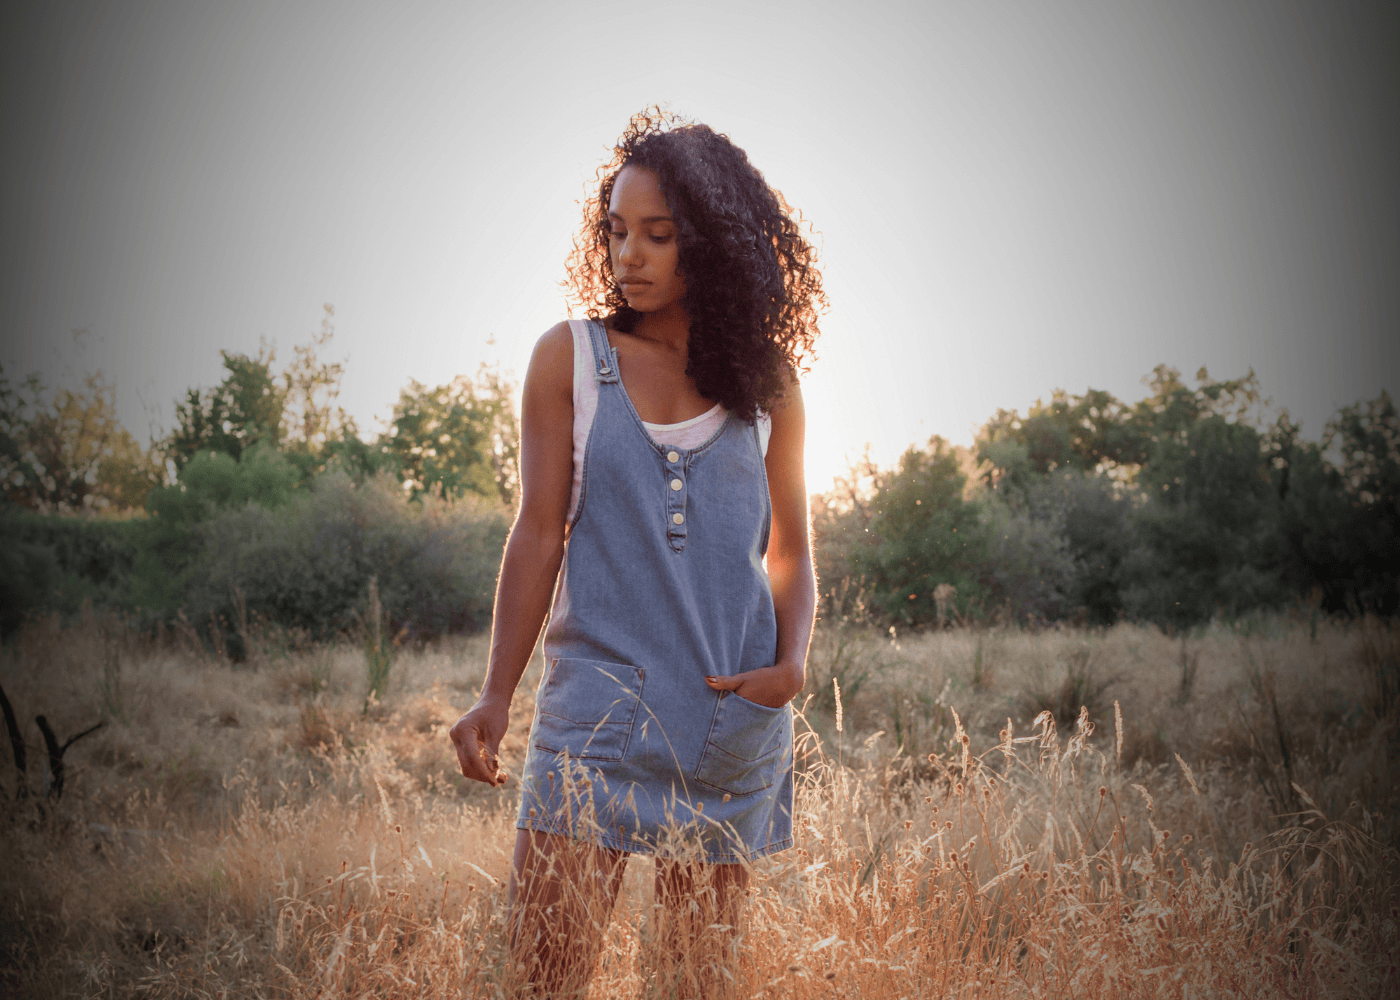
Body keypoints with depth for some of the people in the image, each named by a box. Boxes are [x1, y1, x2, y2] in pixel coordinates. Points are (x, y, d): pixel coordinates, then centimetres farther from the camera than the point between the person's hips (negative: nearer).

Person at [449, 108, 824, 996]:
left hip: (735, 715, 2)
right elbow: (539, 535, 2)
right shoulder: (570, 358, 4)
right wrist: (497, 696, -3)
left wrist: (791, 665, -5)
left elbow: (790, 548, 12)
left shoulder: (767, 380, 7)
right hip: (599, 697, -2)